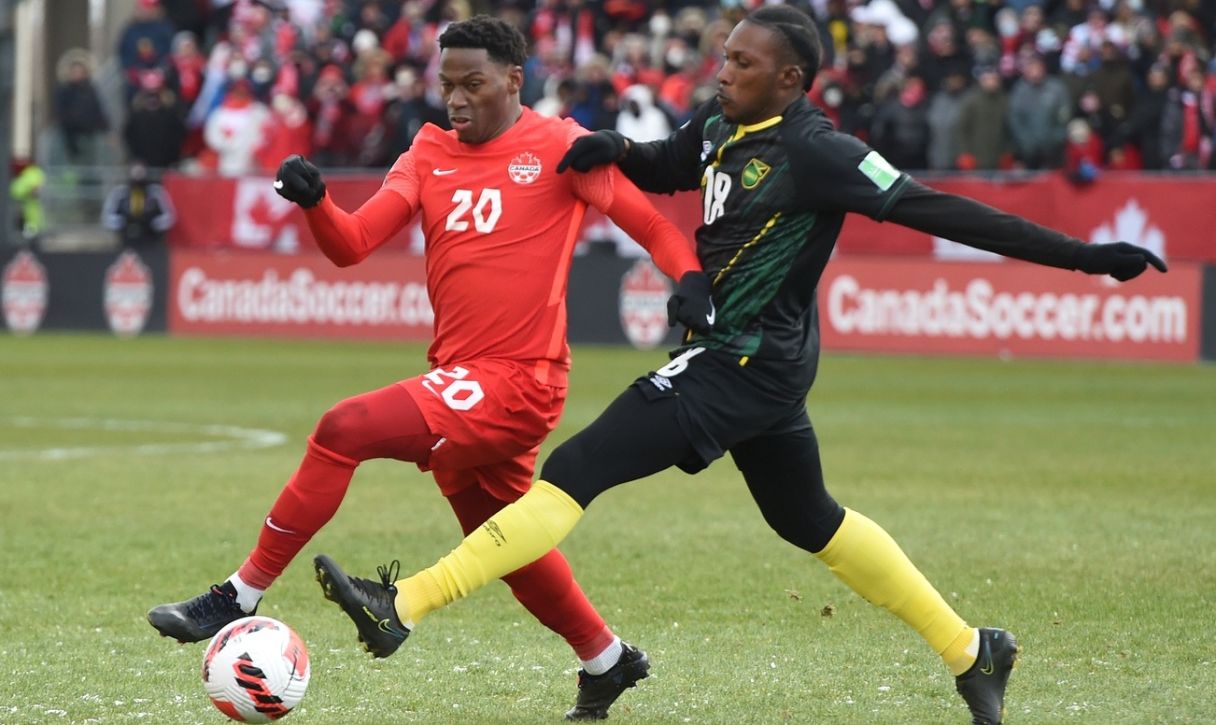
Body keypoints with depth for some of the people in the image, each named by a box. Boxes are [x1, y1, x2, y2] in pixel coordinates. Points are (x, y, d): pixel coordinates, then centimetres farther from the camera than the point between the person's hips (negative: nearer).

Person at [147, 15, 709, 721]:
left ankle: (237, 600, -16)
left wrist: (689, 276, -19)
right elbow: (352, 244, 6)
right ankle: (607, 660, 42)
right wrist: (314, 201, -14)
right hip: (463, 382, 8)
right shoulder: (431, 152, 13)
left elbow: (648, 218, -2)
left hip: (517, 380, -8)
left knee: (345, 429, -21)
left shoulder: (558, 146, -3)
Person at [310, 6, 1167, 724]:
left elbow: (934, 208, -19)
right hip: (748, 357, 10)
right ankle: (972, 651, 33)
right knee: (811, 521, 23)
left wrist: (1083, 255, -21)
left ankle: (407, 605, -19)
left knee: (579, 468, -14)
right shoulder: (722, 128, 6)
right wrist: (612, 149, 1)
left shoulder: (812, 151, -19)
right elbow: (663, 168, 26)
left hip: (745, 364, -10)